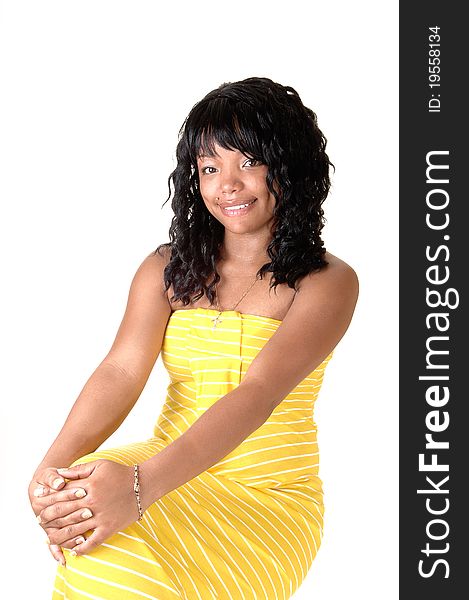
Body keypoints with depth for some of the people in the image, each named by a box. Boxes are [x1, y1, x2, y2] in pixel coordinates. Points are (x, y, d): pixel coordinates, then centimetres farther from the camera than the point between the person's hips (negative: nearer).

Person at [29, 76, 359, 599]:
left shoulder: (328, 282, -7)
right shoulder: (166, 270, 6)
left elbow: (258, 393, -23)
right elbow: (122, 370, -11)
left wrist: (143, 483, -39)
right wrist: (55, 466, -32)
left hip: (269, 498, -3)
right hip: (169, 473, 3)